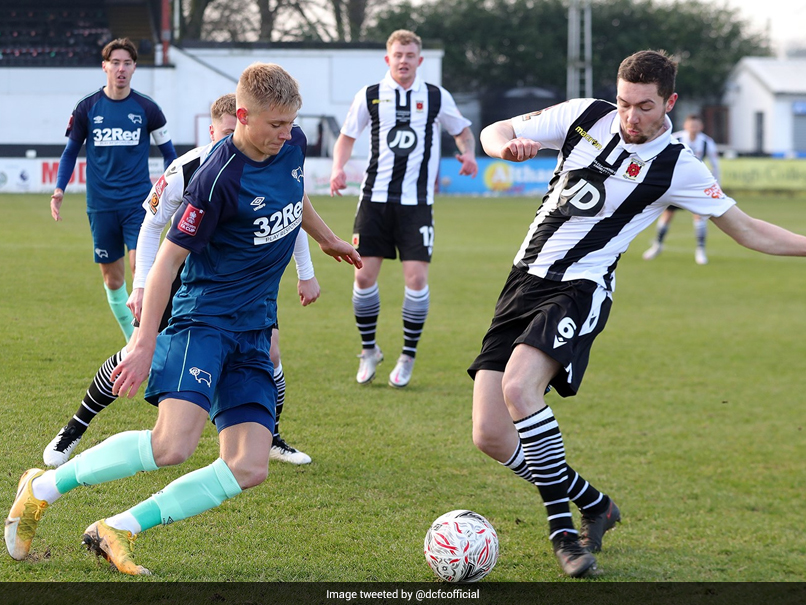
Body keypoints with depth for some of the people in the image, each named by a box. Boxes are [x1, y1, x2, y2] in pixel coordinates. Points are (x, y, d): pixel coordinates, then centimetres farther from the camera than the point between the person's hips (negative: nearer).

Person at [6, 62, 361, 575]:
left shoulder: (292, 144, 3)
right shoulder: (218, 180, -19)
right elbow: (169, 258, -15)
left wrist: (327, 238, 43)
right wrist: (146, 344, -17)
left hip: (254, 334, 8)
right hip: (203, 318, -8)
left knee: (249, 469, -7)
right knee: (173, 445, -28)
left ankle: (120, 530, -1)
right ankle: (45, 488, -7)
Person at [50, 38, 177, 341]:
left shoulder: (147, 108, 0)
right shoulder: (87, 107, 1)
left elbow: (168, 153, 10)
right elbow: (71, 151, 11)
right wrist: (59, 188, -2)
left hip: (138, 201, -2)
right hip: (101, 206, 2)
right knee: (112, 278, 6)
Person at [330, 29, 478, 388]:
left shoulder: (437, 98, 4)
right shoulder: (369, 96, 5)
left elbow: (462, 131, 19)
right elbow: (347, 136, 15)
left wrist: (468, 154, -2)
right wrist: (338, 169, -2)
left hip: (417, 202, -1)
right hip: (376, 197, 1)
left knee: (416, 277, -9)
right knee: (364, 275, -2)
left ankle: (408, 357, 6)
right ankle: (369, 350, 17)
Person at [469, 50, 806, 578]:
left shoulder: (677, 167, -7)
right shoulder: (586, 117, 1)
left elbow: (746, 229, 2)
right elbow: (494, 133, 8)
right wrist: (508, 146, -15)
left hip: (581, 288, -4)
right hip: (526, 277, 4)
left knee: (519, 386, -32)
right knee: (490, 436, -5)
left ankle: (562, 523, -18)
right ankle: (594, 505, 16)